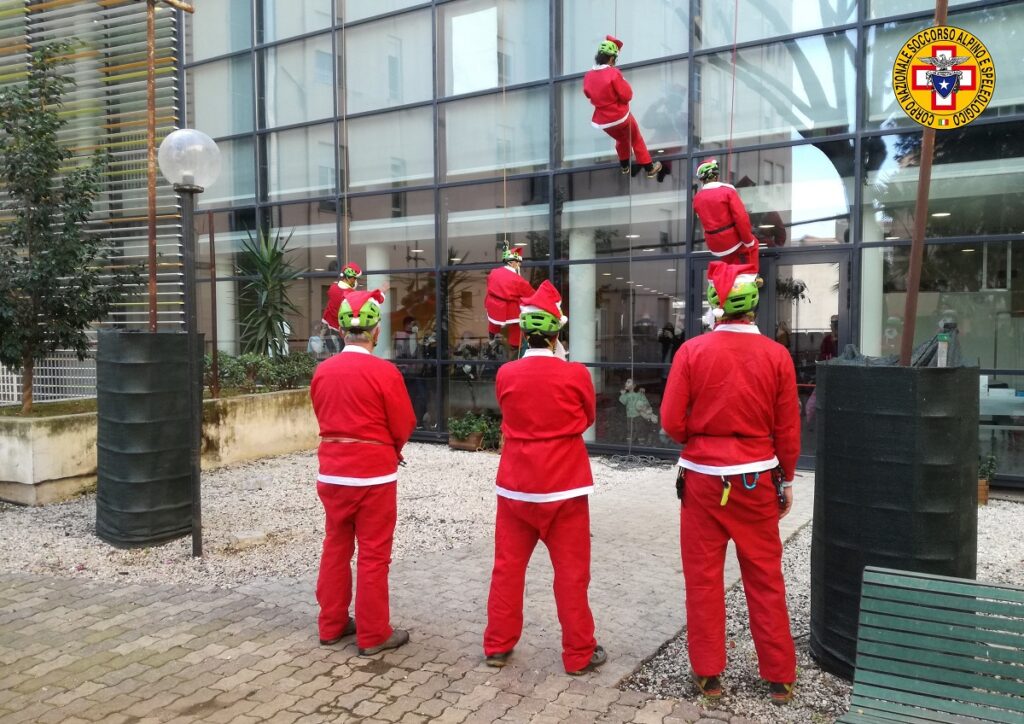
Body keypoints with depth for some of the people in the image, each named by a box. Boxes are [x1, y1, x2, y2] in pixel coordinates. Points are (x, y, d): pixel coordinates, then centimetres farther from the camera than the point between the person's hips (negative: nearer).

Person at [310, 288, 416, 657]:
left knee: (335, 548, 17)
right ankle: (374, 635, 13)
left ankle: (332, 625, 27)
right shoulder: (384, 371, -15)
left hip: (332, 471, 6)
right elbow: (404, 427, -7)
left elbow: (323, 418, 11)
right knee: (373, 554, 4)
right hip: (373, 473, -5)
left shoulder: (322, 370, 1)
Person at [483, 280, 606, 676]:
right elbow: (588, 418, 5)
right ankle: (579, 654, 16)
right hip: (564, 484, -2)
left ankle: (498, 646, 23)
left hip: (515, 483, 3)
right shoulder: (575, 374, -11)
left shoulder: (505, 374, -4)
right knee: (571, 572, 7)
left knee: (508, 566, 14)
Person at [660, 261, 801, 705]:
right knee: (765, 579, 13)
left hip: (703, 479, -1)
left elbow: (672, 423, -8)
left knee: (703, 578, 10)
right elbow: (787, 430, -1)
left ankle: (708, 674, 20)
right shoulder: (776, 355, -6)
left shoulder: (692, 351, -9)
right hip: (757, 480, 1)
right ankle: (779, 677, 24)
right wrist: (786, 478, 13)